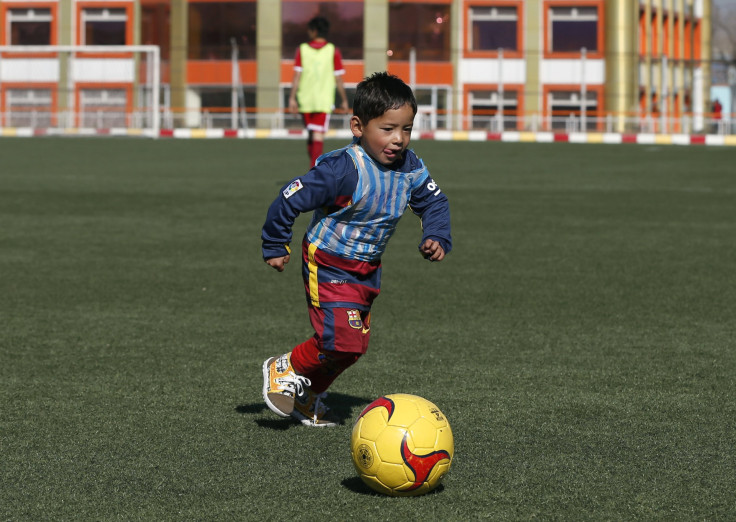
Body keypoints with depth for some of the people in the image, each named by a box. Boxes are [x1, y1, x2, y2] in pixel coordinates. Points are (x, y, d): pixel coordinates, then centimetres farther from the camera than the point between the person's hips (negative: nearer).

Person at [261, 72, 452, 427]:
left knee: (355, 345, 14)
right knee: (342, 339, -18)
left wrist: (437, 237, -9)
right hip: (329, 265, -8)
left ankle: (306, 398, 35)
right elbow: (289, 199, -23)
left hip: (368, 270, 8)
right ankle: (284, 370, 8)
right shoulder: (344, 170, -29)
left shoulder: (409, 167, -8)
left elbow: (434, 201, 10)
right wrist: (275, 247, -12)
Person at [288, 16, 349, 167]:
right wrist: (344, 100, 8)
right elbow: (338, 79, -1)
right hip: (324, 101, -2)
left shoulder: (302, 50, 1)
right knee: (318, 135, -5)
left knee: (311, 135, 15)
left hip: (305, 100, 2)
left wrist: (292, 98, -2)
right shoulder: (333, 51, -1)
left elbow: (297, 76, -4)